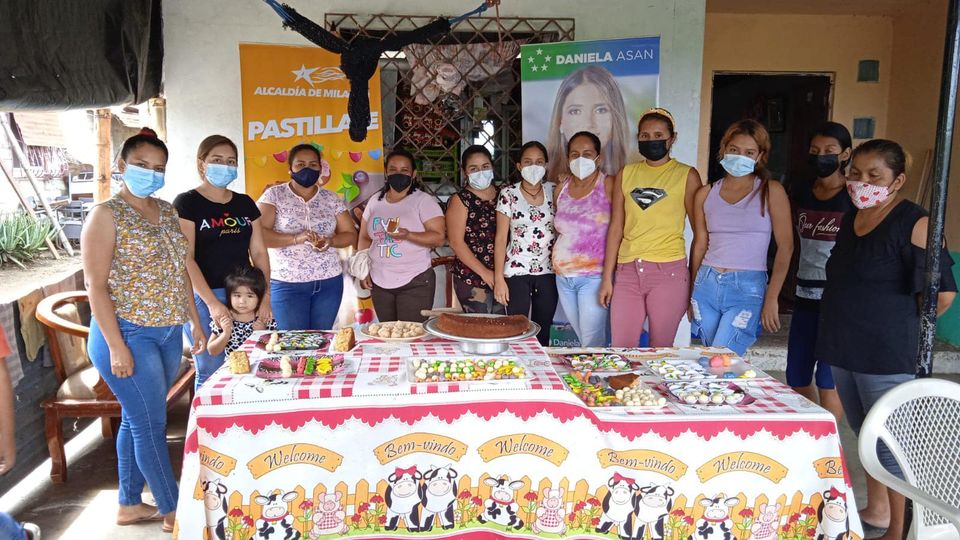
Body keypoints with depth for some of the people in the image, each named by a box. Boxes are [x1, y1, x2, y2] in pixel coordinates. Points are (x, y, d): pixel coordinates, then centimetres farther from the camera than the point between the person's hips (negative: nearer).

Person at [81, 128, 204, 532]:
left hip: (167, 333, 7)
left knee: (137, 419, 16)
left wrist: (194, 320, 14)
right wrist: (116, 345, -18)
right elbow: (95, 284, -13)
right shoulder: (107, 215, -10)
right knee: (150, 423, -1)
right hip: (128, 334, -7)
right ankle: (173, 512, 12)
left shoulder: (167, 212, 11)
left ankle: (130, 505, 29)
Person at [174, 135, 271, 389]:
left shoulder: (245, 203, 13)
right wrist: (212, 302, -17)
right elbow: (186, 259, -10)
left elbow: (259, 252, 11)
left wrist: (265, 297, 2)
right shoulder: (186, 203, -2)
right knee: (212, 373, -2)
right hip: (204, 299, -4)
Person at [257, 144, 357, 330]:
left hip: (329, 282, 3)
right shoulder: (274, 195, -2)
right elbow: (258, 234, -12)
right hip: (287, 284, -3)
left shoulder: (331, 199, 7)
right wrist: (295, 239, -25)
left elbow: (350, 234, 9)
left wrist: (330, 241, -12)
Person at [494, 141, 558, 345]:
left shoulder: (553, 191, 6)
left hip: (548, 271, 3)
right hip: (517, 271, -3)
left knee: (543, 333, 10)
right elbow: (501, 238, -3)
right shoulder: (509, 194, -2)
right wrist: (498, 278, -7)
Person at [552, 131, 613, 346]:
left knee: (592, 344, -5)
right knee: (582, 339, 14)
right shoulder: (560, 189, 9)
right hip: (563, 276, 6)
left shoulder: (608, 185, -7)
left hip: (594, 276, -5)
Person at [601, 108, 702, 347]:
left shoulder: (686, 175, 2)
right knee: (621, 349, 5)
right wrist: (607, 278, 6)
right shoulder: (626, 174, 10)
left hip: (669, 271, -3)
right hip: (627, 270, 3)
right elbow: (616, 228, 9)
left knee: (661, 349, 6)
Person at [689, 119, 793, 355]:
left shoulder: (771, 192, -1)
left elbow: (785, 247, -4)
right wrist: (690, 293, 12)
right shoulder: (706, 194, 8)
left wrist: (771, 298, -9)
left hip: (747, 288, -4)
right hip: (706, 285, 4)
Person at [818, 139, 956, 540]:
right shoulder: (851, 219, 9)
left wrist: (901, 326, -2)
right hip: (843, 348, 8)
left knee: (889, 443, 1)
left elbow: (942, 293, -15)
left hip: (887, 356, -8)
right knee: (863, 434, 20)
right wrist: (850, 325, 13)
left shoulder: (914, 223, -14)